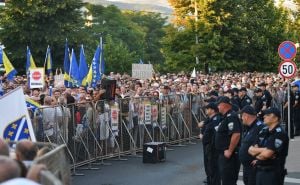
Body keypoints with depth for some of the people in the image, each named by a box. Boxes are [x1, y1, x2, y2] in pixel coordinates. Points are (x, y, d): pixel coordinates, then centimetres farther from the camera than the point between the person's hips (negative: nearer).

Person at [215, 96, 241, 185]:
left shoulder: (231, 116, -18)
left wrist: (230, 151, -24)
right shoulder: (226, 116, 15)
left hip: (229, 155, -10)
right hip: (224, 154, 10)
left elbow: (236, 135, -28)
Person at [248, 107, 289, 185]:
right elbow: (251, 150, 9)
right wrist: (263, 150, -9)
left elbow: (267, 154, -22)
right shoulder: (263, 131, 12)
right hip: (260, 171, 8)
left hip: (273, 173, -8)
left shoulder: (279, 133, -13)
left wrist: (257, 152, -2)